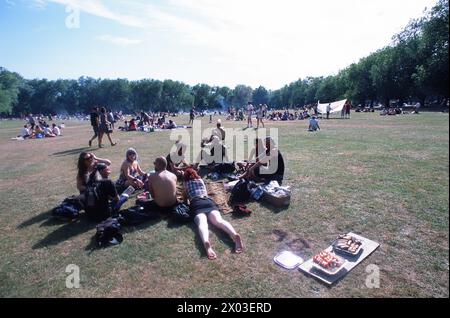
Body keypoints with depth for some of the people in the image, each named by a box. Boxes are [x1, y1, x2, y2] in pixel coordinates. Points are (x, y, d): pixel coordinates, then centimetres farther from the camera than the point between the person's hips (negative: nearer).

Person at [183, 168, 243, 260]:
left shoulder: (186, 183, 27)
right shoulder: (201, 180, 33)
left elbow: (185, 197, 39)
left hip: (196, 204, -2)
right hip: (208, 201, 2)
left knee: (202, 223, -29)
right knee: (219, 220, -21)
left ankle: (206, 242, -62)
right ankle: (235, 235, -51)